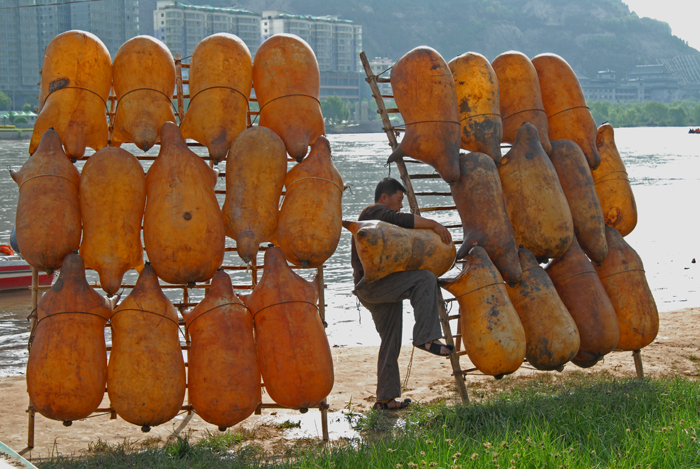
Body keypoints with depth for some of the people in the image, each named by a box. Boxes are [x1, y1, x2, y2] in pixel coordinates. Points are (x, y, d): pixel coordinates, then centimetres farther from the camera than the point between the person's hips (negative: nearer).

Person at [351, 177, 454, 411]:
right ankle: (425, 337, -28)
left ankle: (385, 398, 14)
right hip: (371, 284, -11)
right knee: (425, 279, -26)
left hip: (382, 291, 11)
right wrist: (433, 224, -25)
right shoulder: (374, 212, -2)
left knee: (391, 343, 11)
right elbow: (401, 220, -23)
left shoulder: (377, 216, 30)